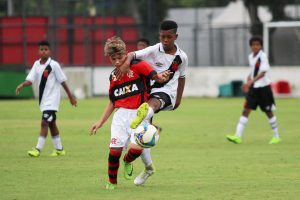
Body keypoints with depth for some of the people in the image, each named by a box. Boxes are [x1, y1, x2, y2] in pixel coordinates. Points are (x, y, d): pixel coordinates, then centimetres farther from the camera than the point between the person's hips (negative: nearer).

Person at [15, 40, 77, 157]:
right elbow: (30, 79, -2)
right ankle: (59, 149, 24)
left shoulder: (54, 65, -11)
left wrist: (70, 96, 0)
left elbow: (62, 81, -5)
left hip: (52, 99, -7)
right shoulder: (37, 64, 5)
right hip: (43, 99, 7)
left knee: (44, 122, -14)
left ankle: (38, 149, -14)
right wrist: (22, 85, -23)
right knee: (51, 124, 14)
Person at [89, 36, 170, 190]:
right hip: (121, 114, 4)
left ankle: (127, 162, 15)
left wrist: (161, 77, -38)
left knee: (136, 148, -21)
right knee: (115, 148, -10)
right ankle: (112, 182, 10)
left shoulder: (137, 66, -3)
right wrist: (100, 122, 20)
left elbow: (155, 76, -13)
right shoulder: (113, 76, 15)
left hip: (139, 113, -4)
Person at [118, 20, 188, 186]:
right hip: (149, 90, 2)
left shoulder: (181, 57, 1)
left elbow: (181, 77, 19)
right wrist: (127, 62, -42)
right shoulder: (154, 50, -5)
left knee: (153, 102, -41)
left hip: (167, 93, -2)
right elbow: (133, 54, -19)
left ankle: (144, 115, -77)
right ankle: (149, 167, 20)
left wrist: (178, 99, 20)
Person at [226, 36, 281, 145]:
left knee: (268, 112, 5)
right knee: (246, 110, -5)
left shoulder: (263, 56, -14)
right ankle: (238, 136, -12)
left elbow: (262, 73, -23)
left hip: (263, 87, -6)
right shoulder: (251, 57, 8)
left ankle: (276, 136, 20)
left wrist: (251, 81, -32)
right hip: (253, 88, 6)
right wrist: (248, 80, 7)